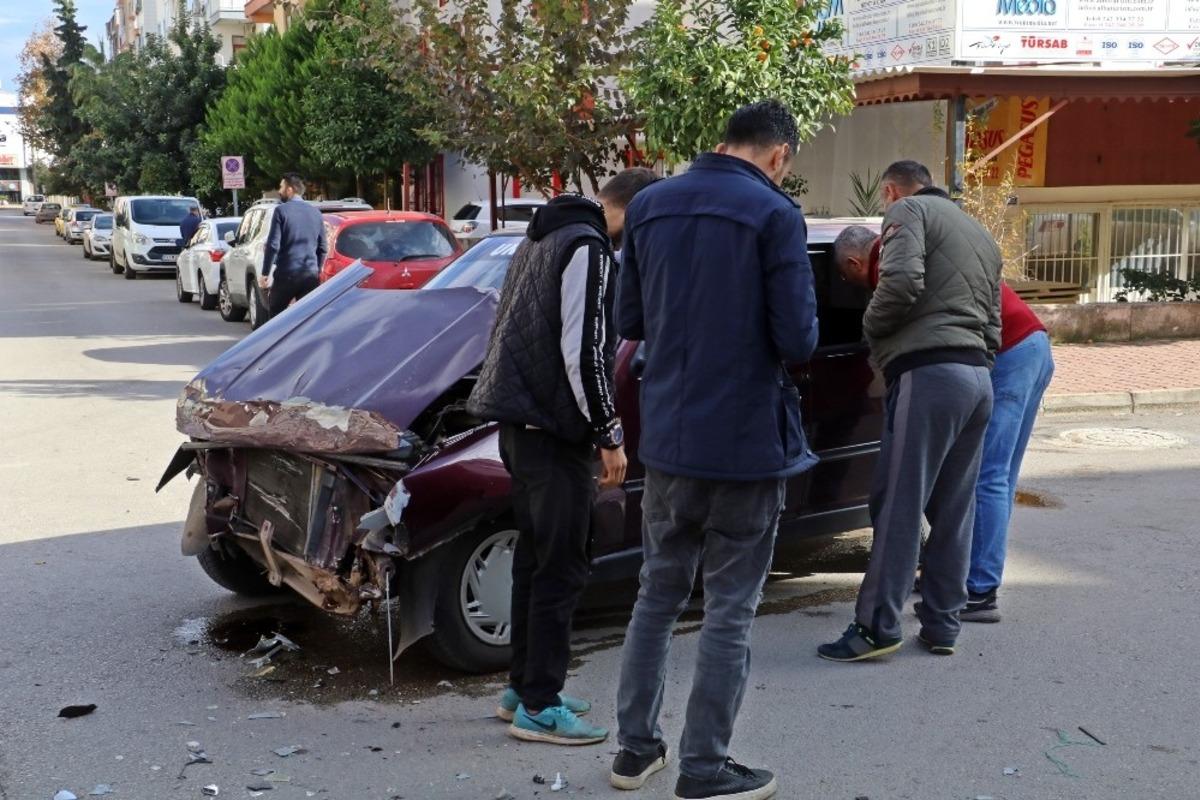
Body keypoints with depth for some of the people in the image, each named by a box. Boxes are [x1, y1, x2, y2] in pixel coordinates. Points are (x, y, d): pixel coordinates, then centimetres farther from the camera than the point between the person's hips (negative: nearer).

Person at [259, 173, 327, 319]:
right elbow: (322, 248, 13)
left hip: (286, 274, -4)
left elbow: (273, 245, -11)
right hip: (311, 275, 4)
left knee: (275, 315, 10)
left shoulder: (281, 210, -6)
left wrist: (265, 274, -6)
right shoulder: (315, 212, 10)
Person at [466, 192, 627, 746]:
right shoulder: (588, 248, -13)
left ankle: (523, 685, 25)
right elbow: (582, 351, -20)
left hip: (520, 422, 10)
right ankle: (538, 707, 2)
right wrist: (610, 436, -15)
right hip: (554, 429, -10)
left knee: (535, 556, 16)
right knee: (561, 568, -4)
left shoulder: (541, 238, 17)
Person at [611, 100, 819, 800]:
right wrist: (769, 332, 6)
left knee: (659, 593, 18)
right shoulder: (775, 214, -13)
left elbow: (629, 321, 10)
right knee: (730, 610, 6)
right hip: (746, 443, -5)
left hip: (668, 438, 5)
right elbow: (798, 340, -15)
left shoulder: (650, 206, 5)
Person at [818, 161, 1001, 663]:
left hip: (930, 372, -8)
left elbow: (901, 281, -15)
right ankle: (942, 626, 15)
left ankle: (877, 627, -7)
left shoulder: (908, 211, 2)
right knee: (953, 512, 11)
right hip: (979, 376, 9)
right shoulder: (979, 232, 29)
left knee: (898, 506, -7)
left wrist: (871, 328, 0)